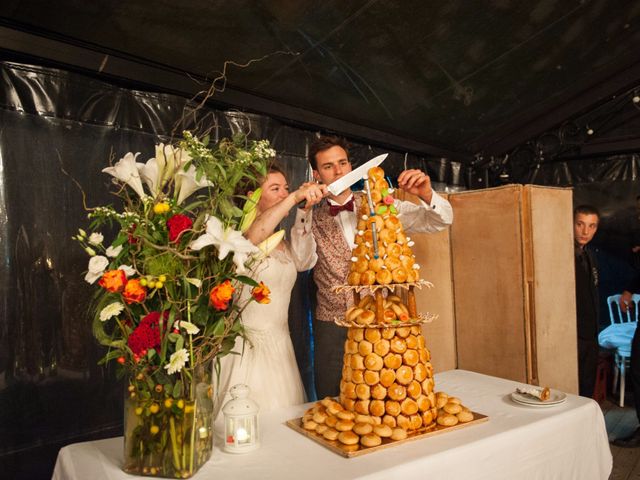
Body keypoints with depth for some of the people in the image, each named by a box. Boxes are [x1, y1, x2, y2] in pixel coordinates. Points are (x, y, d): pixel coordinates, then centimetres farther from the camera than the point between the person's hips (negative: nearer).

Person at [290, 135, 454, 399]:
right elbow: (301, 262, -13)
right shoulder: (312, 219, 3)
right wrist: (303, 212, -22)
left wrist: (426, 195, -18)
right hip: (332, 328, 0)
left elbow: (440, 221, 2)